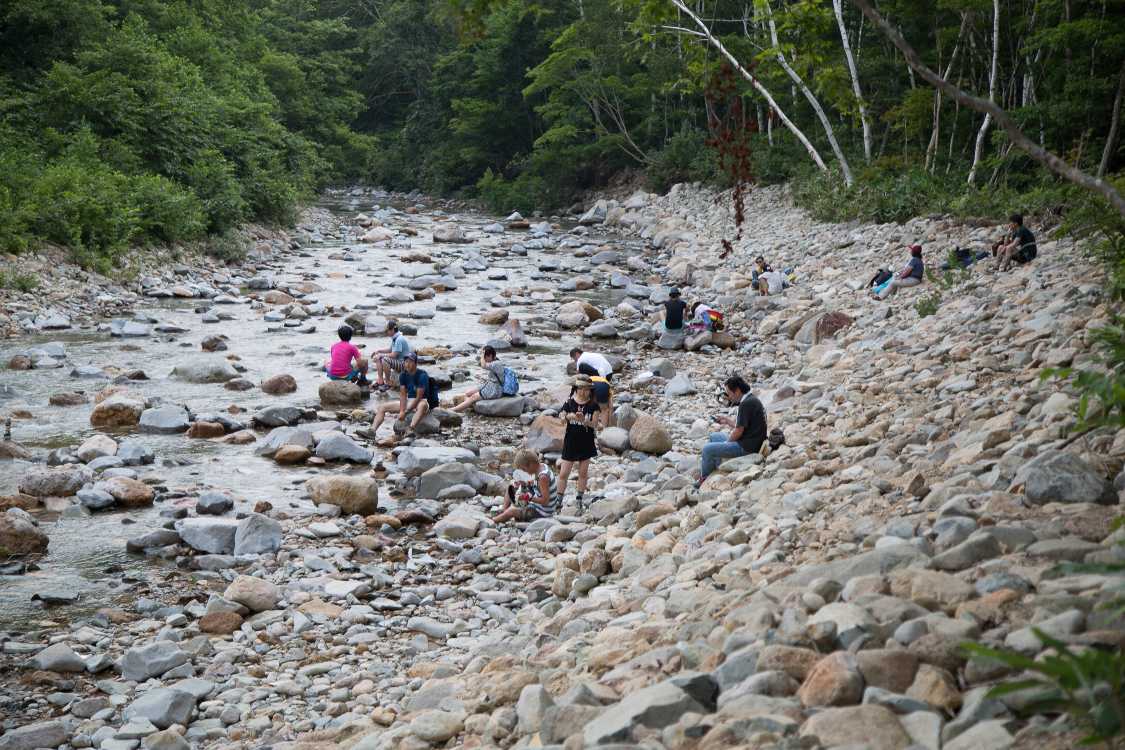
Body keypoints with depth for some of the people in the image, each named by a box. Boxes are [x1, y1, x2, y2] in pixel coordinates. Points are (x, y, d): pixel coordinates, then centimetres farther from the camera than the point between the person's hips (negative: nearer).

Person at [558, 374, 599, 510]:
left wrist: (583, 420, -31)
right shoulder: (569, 403, -3)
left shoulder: (593, 406, -4)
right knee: (564, 473, -1)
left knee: (583, 472, 9)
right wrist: (568, 417, -30)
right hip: (570, 442, 0)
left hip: (586, 443, 1)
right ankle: (558, 500, 8)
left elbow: (593, 424, -11)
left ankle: (580, 499, 22)